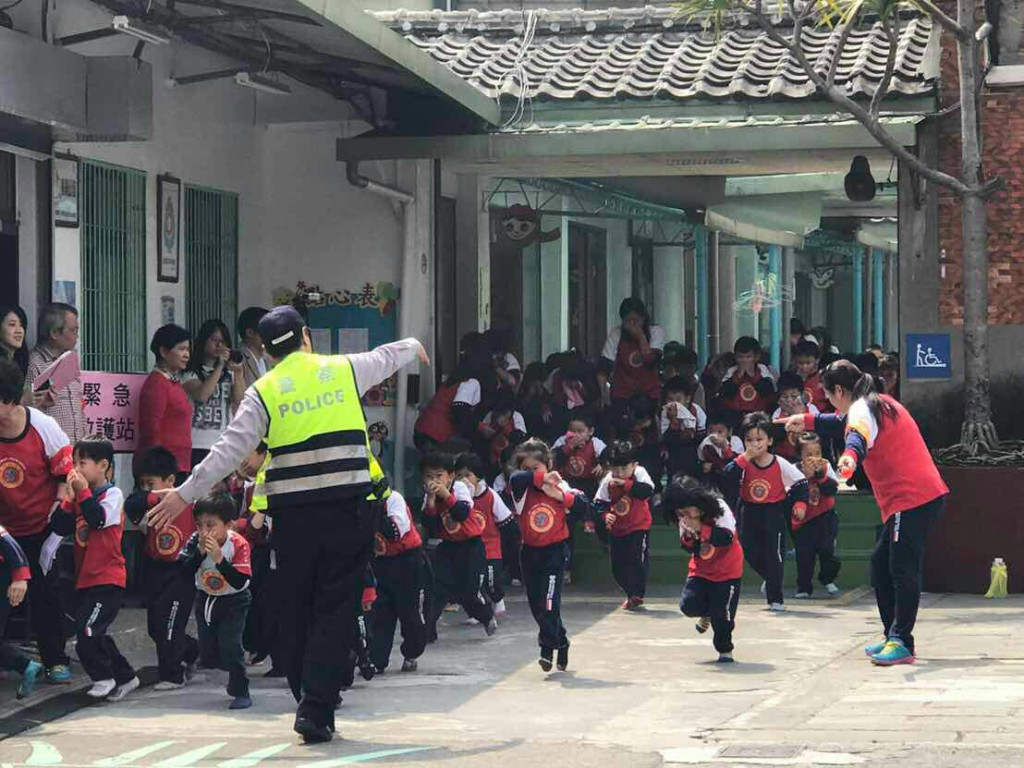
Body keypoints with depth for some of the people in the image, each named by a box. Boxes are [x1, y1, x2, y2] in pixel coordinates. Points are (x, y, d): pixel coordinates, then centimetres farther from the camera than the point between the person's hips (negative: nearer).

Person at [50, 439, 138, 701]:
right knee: (95, 634, 14)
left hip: (108, 578, -8)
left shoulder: (112, 494, -7)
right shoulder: (81, 495, 12)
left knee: (86, 631, -16)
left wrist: (83, 491, -17)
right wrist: (70, 497, -6)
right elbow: (61, 527, 4)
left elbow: (98, 519, -24)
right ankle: (125, 677, 26)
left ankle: (103, 677, -2)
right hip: (86, 579, 8)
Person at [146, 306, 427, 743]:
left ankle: (309, 702, 22)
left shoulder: (263, 391, 4)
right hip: (349, 509, 0)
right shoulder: (344, 369, 8)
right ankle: (316, 711, -8)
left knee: (296, 613, 14)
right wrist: (413, 347, 52)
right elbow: (386, 358, 30)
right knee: (335, 612, 0)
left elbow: (230, 449, -4)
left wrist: (186, 494, 0)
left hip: (293, 515, 0)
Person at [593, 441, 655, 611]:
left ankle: (637, 595, 1)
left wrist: (625, 483, -37)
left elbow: (648, 490, -35)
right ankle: (631, 593, 30)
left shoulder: (639, 473, -17)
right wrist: (605, 514, -24)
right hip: (617, 528, 4)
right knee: (618, 565, 11)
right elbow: (600, 502, -4)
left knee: (638, 560, -12)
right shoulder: (608, 481, -11)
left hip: (638, 527, -4)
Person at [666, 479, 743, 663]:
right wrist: (688, 536, -24)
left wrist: (700, 528, -38)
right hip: (700, 570, 5)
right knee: (688, 605, -12)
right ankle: (707, 612, 23)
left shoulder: (719, 508, -22)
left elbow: (727, 538, -32)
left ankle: (725, 650, 17)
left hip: (727, 571, -5)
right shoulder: (685, 520, -6)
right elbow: (689, 548, -1)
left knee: (722, 613, -6)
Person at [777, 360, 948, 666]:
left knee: (902, 569, -12)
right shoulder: (881, 403, 21)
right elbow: (846, 424, 43)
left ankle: (901, 643, -15)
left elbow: (858, 433, -36)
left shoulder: (862, 410, -10)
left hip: (912, 499, -10)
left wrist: (851, 454, -56)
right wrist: (808, 421, 50)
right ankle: (893, 637, 16)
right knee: (881, 564, 14)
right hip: (926, 494, 10)